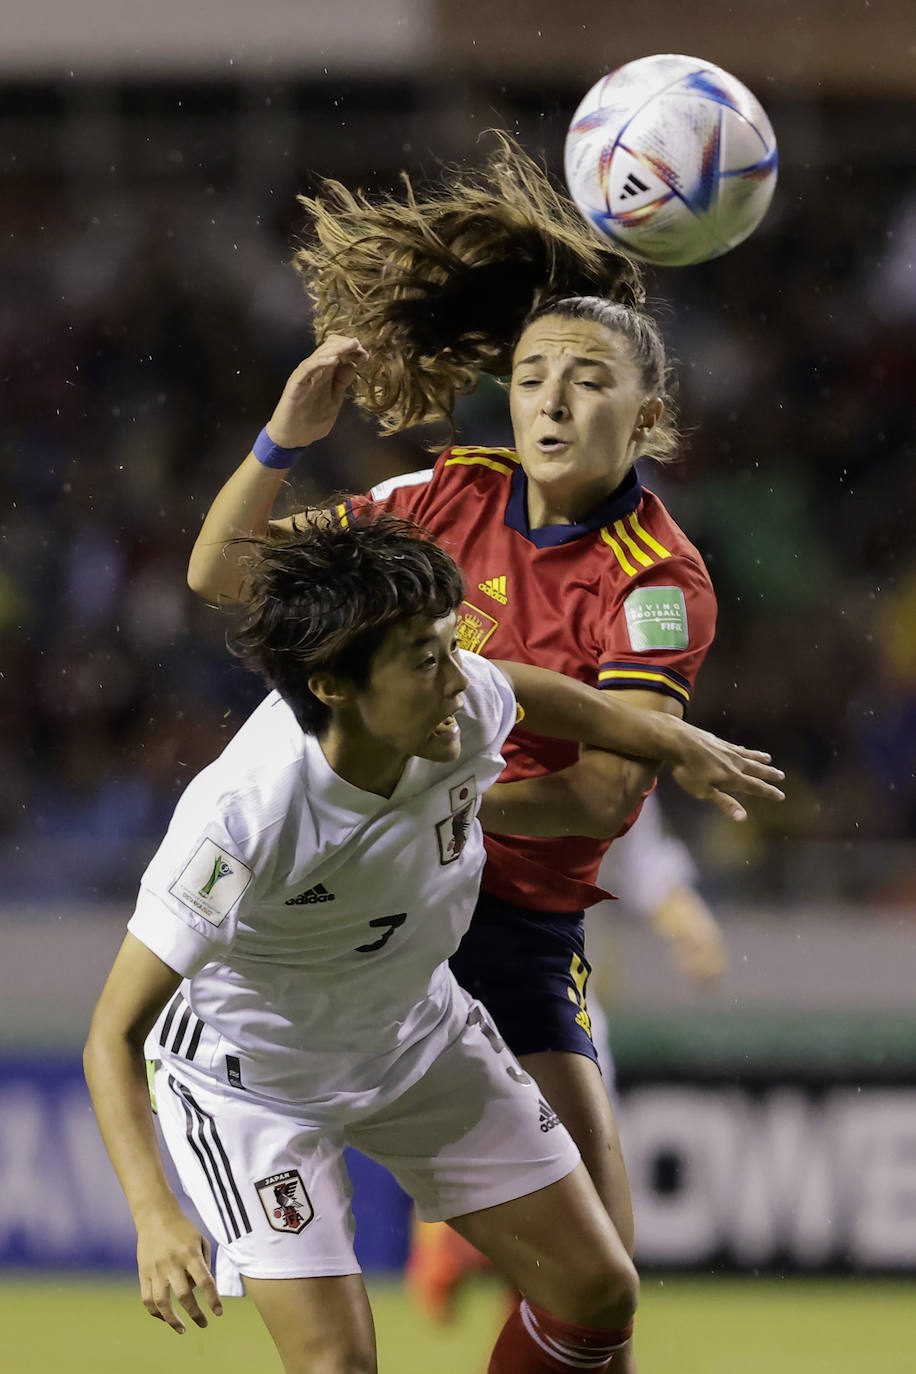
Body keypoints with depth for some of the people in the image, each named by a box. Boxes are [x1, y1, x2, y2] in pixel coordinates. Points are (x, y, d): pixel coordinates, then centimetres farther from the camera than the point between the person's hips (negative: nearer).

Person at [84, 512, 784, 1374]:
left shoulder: (463, 706, -23)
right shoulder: (238, 817, -39)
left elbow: (521, 690, 6)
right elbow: (114, 1034, -35)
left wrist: (674, 745, 19)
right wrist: (153, 1214, -48)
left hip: (421, 1035, 6)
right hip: (251, 1076, -6)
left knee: (598, 1293, 7)